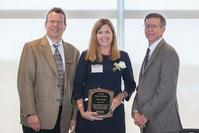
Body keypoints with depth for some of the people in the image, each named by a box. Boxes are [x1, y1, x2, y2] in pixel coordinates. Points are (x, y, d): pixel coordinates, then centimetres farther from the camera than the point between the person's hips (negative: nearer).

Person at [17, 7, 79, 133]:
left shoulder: (73, 52, 10)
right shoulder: (31, 48, -2)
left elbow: (75, 85, 11)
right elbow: (24, 82, -7)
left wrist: (75, 115, 6)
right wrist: (30, 114, -13)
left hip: (63, 118, 3)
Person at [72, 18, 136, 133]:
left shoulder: (123, 56, 5)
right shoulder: (86, 56, 3)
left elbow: (130, 85, 11)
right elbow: (78, 86, 2)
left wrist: (121, 96, -8)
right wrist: (82, 111, -9)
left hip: (114, 111, 1)